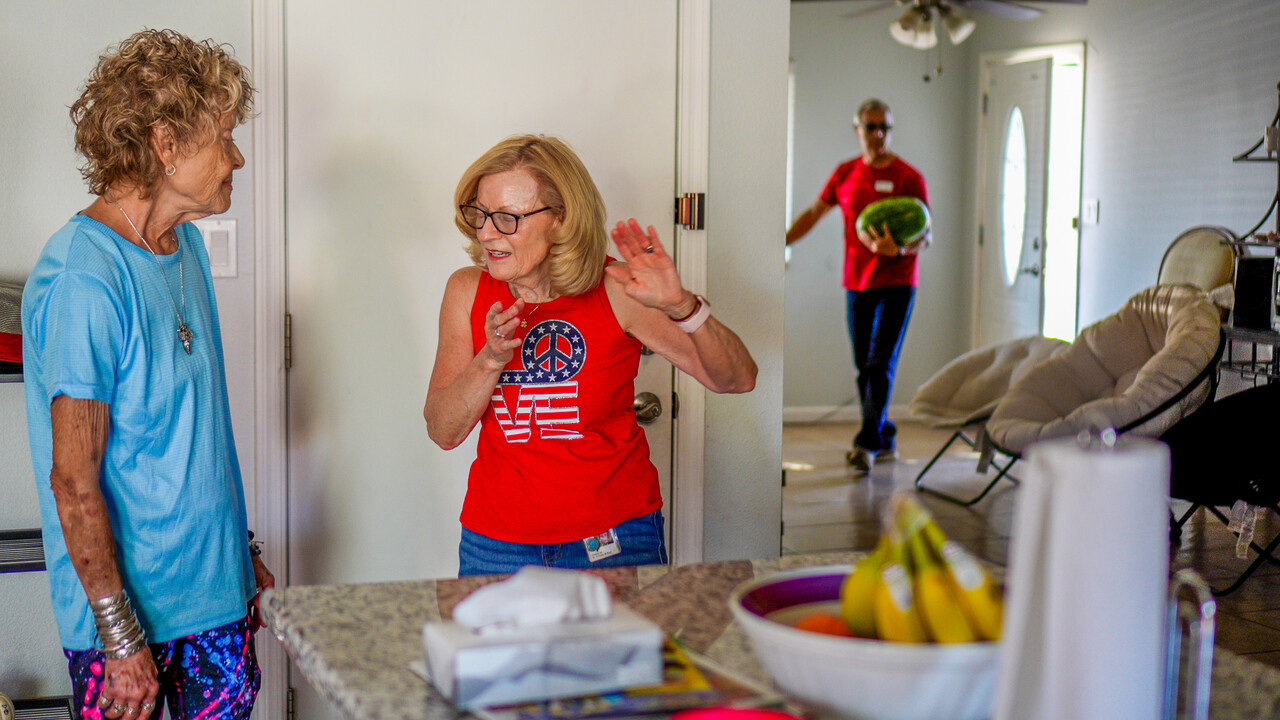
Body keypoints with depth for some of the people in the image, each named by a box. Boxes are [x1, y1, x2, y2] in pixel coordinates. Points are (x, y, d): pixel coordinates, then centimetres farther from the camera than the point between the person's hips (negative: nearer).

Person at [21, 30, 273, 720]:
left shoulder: (187, 244, 6)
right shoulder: (82, 279, -20)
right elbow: (74, 478, -20)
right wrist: (121, 637, -19)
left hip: (214, 586, 8)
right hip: (124, 603, -8)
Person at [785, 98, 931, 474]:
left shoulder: (908, 177, -5)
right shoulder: (846, 173, 8)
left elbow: (925, 237, -7)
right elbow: (813, 213, 18)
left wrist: (899, 249, -27)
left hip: (896, 284, -5)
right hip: (857, 283, 5)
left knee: (881, 364, -12)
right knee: (863, 367, 8)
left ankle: (868, 443, -13)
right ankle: (885, 441, 19)